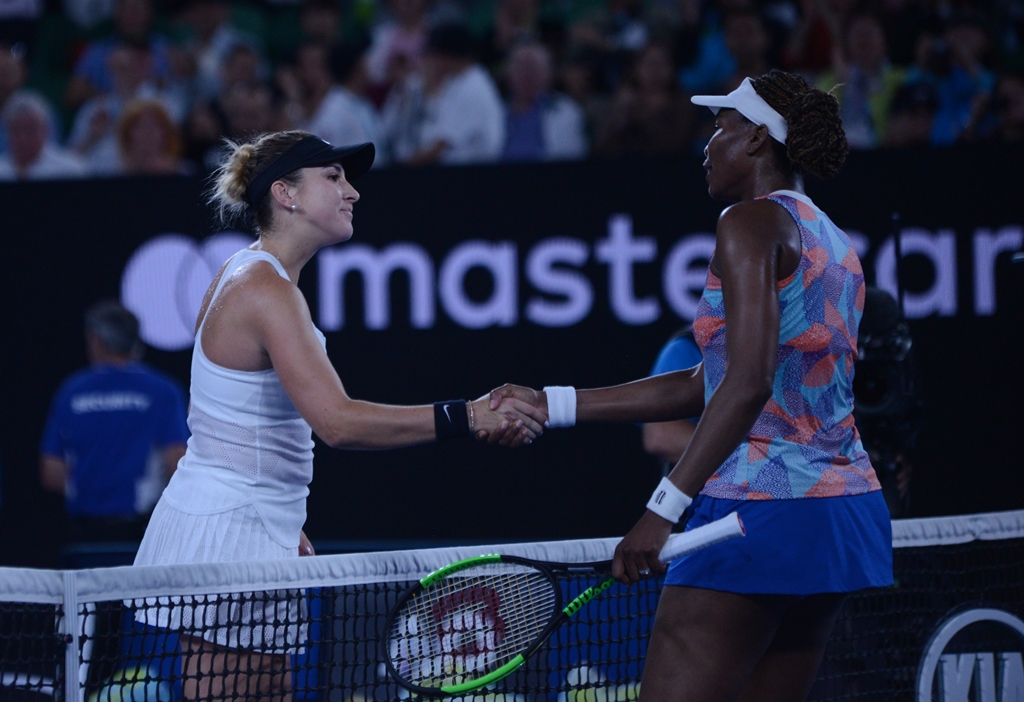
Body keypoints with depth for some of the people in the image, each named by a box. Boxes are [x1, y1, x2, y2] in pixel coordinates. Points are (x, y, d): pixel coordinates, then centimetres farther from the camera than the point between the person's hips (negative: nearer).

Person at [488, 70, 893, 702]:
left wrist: (663, 510, -23)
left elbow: (748, 385, -21)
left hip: (761, 507, -9)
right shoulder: (837, 247, 19)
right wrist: (550, 405, 18)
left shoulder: (753, 222, -8)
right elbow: (702, 388, 19)